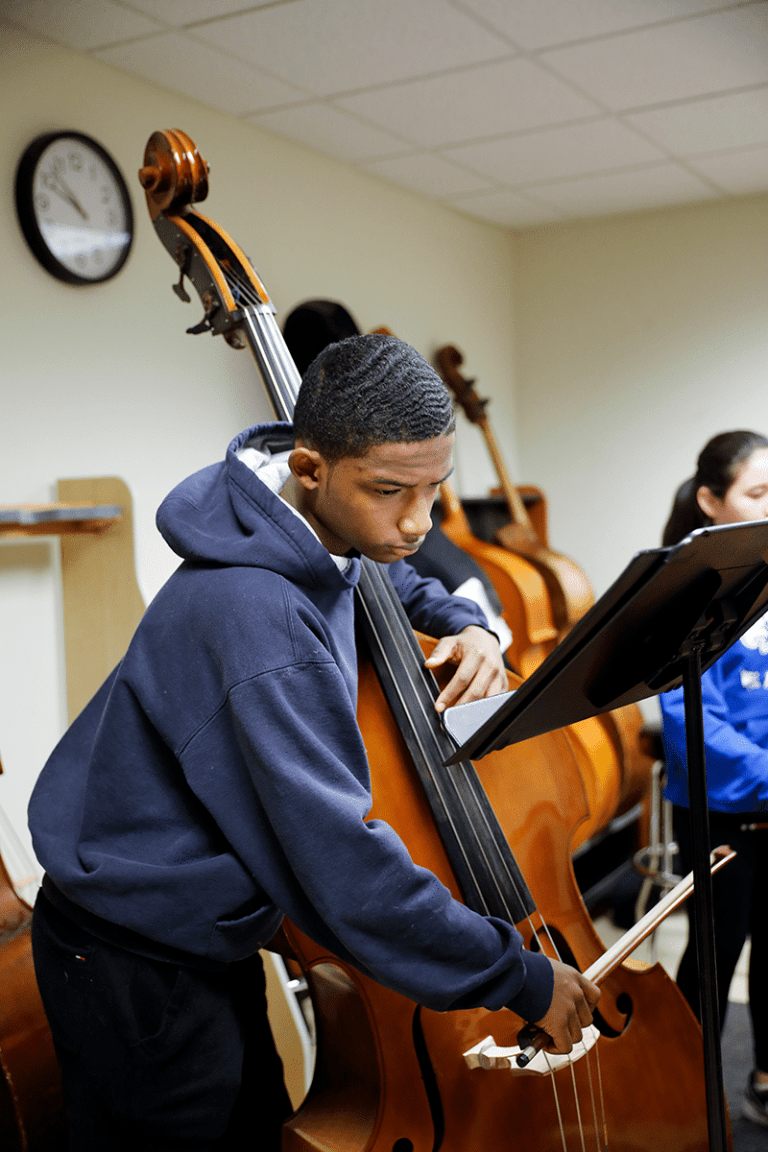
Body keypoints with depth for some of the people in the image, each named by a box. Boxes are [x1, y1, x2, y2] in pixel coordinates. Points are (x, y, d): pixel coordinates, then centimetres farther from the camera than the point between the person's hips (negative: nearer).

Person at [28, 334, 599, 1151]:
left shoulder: (321, 532, -7)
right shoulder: (261, 622, -35)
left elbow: (394, 581, 19)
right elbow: (345, 867, -34)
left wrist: (466, 625, -2)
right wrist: (520, 979, -24)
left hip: (205, 929, 8)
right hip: (133, 959, -8)